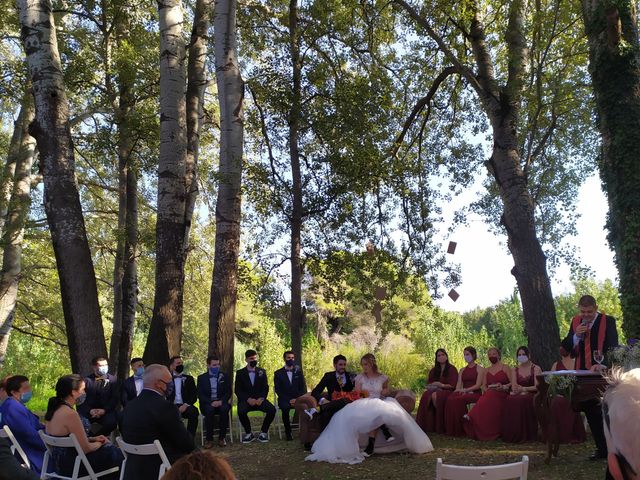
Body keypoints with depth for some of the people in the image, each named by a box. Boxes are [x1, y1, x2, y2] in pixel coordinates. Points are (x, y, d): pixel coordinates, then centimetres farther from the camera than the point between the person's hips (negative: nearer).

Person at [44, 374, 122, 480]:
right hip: (71, 465, -9)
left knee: (110, 449, 19)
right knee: (117, 455, 5)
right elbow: (85, 449, -20)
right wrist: (99, 443, -2)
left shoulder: (54, 409, 2)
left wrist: (93, 439, 10)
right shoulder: (70, 414, -25)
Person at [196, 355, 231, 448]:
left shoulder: (224, 376, 10)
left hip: (221, 402, 1)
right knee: (210, 409, -35)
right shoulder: (201, 378, 6)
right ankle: (209, 439, -25)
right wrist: (211, 402, -20)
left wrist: (221, 401, -15)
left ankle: (222, 438, -21)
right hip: (207, 404, -1)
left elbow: (229, 392, 4)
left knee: (224, 409, -33)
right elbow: (200, 395, -3)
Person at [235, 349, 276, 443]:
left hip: (259, 399, 2)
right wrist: (248, 399, -17)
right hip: (246, 400, -2)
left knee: (272, 409, -26)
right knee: (241, 411, -34)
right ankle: (249, 433, -10)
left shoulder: (262, 372, 12)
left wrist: (261, 398, -13)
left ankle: (263, 432, -5)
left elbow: (266, 388, 7)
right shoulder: (240, 373, 6)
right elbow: (237, 390, -1)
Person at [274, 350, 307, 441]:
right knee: (285, 408, -35)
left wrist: (297, 399, -10)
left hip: (297, 399, 1)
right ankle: (288, 432, -19)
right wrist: (289, 400, -13)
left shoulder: (298, 371, 13)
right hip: (284, 400, -1)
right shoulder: (278, 373, 7)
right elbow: (278, 390, 0)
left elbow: (303, 388, 7)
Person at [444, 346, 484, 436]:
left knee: (458, 400, -36)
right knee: (450, 399, -30)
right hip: (464, 393, 4)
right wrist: (458, 390, -12)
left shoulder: (479, 369, 5)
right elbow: (458, 385, 11)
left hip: (475, 394, -4)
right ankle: (451, 429, -29)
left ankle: (459, 430, -28)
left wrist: (465, 390, -20)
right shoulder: (462, 370, 22)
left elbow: (478, 385, -7)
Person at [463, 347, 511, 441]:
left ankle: (471, 417, -46)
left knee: (490, 396, -38)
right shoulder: (487, 370, 25)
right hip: (489, 394, 3)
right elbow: (484, 386, 17)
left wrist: (503, 386, -16)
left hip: (502, 394, -3)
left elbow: (512, 383, 1)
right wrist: (487, 390, -6)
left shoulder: (505, 368, 12)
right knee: (486, 399, -35)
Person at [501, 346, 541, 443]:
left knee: (521, 400, -36)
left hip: (532, 395, -3)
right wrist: (523, 390, -15)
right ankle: (512, 435, -27)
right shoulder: (515, 370, 18)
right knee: (510, 400, -32)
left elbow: (537, 387, -4)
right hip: (519, 395, 3)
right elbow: (514, 387, 6)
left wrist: (523, 389, -16)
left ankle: (524, 435, -28)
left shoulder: (536, 369, 6)